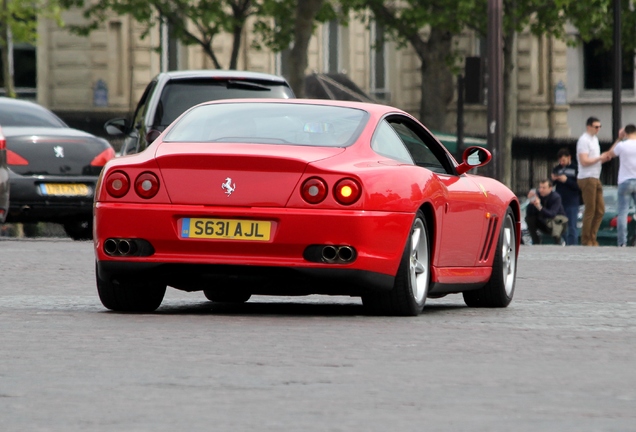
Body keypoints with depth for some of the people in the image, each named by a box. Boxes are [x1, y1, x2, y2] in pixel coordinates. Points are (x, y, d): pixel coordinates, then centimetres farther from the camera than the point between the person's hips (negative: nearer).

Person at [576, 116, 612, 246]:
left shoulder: (594, 139, 19)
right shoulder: (584, 140, -11)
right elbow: (584, 161, -19)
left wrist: (604, 159, 7)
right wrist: (600, 158, -14)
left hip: (595, 178, 9)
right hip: (587, 178, -9)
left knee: (600, 210, 8)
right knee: (590, 211, -6)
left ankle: (592, 238, 15)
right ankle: (586, 240, 2)